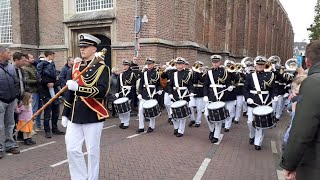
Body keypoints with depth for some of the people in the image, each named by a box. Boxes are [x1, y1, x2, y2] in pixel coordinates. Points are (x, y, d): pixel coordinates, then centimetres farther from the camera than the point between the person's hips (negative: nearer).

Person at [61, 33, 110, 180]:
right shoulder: (75, 67, 10)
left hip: (93, 116, -5)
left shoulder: (102, 68, -7)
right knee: (72, 149, 7)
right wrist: (65, 114, 11)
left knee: (92, 151, 7)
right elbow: (69, 92, 14)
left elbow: (102, 91, -20)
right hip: (75, 116, 5)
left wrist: (78, 87, -29)